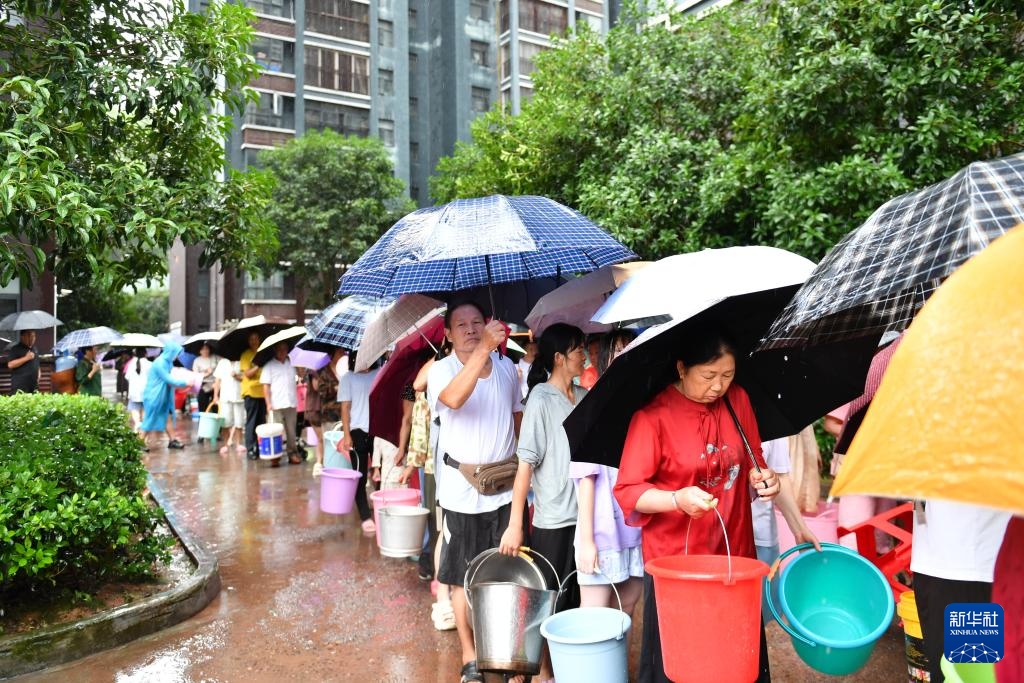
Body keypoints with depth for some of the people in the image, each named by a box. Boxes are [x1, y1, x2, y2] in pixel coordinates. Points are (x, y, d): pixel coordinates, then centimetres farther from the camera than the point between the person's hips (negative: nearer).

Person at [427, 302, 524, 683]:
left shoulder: (507, 367, 6)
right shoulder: (441, 370, -8)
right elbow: (454, 398, -32)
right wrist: (484, 348, -37)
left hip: (506, 486, 3)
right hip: (462, 490, -3)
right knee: (464, 578, 7)